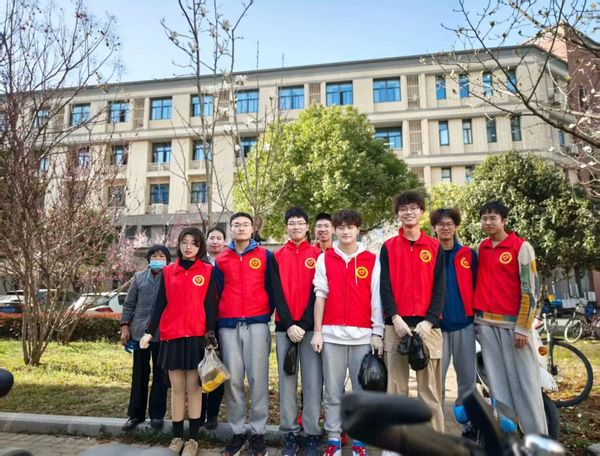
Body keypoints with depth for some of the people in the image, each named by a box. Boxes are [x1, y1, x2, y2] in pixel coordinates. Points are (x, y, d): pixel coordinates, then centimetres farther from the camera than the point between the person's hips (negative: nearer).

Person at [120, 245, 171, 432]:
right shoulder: (139, 277, 9)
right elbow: (129, 303, 10)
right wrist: (125, 327, 4)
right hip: (140, 330, 2)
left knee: (160, 374, 6)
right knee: (139, 374, 10)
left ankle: (157, 414, 17)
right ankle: (136, 414, 22)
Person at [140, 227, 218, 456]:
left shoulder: (208, 271, 2)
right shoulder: (168, 272, 8)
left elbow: (210, 305, -1)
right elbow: (159, 304, 7)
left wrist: (210, 333, -7)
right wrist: (149, 331, -1)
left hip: (197, 336, -2)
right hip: (172, 336, 2)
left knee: (194, 387, 5)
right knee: (176, 388, 10)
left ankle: (193, 438, 17)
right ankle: (177, 436, 22)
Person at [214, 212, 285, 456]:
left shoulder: (265, 256, 5)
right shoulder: (221, 260, 12)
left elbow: (274, 289, 6)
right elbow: (216, 294, 11)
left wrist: (268, 315, 5)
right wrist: (215, 324, 8)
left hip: (257, 324, -2)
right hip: (228, 326, 2)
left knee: (258, 379, -1)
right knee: (232, 380, 4)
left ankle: (258, 433, 11)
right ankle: (238, 433, 17)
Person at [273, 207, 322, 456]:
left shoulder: (317, 255, 5)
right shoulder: (277, 256, 9)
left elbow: (317, 293, -2)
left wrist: (304, 325, -10)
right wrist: (288, 325, -7)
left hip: (309, 327, -1)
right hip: (284, 327, 2)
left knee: (312, 381, 0)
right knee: (287, 381, 5)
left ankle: (312, 435, 12)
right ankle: (290, 434, 16)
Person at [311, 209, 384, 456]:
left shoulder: (372, 260, 6)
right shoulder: (324, 259, 7)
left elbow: (376, 298, 4)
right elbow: (320, 296, 4)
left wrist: (377, 333, 0)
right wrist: (317, 331, 1)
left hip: (363, 334, 0)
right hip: (332, 334, 0)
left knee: (362, 390, 6)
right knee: (333, 391, 6)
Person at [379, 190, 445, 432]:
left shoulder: (435, 247, 9)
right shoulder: (388, 247, 8)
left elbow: (439, 288, 3)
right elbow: (385, 286, 2)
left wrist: (429, 321, -9)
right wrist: (395, 317, -11)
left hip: (427, 325, 0)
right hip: (396, 326, 0)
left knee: (430, 389, 4)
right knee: (396, 388, 6)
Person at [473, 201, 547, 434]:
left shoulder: (521, 247, -3)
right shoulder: (480, 248, 12)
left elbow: (530, 289, -7)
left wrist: (522, 328, -12)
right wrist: (475, 316, 12)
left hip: (513, 323, -4)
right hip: (486, 323, 5)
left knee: (524, 381, -1)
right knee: (497, 382, 8)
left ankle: (538, 437, 10)